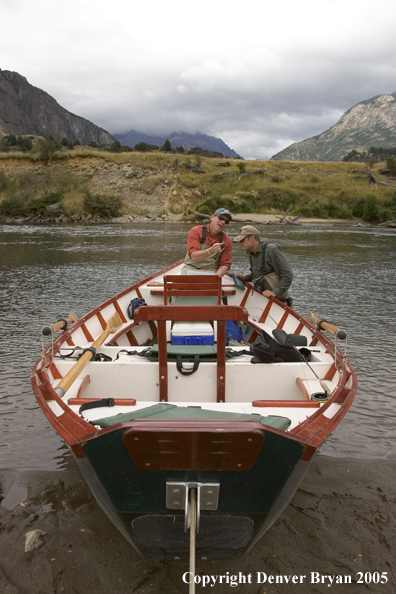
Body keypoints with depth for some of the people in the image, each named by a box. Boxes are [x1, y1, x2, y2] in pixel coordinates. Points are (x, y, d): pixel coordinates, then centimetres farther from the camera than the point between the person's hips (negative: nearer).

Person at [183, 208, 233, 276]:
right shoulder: (196, 231, -6)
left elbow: (225, 264, 2)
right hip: (191, 268, -2)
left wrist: (217, 275, -20)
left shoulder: (227, 241, 3)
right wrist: (211, 251, -34)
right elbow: (194, 256, -16)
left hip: (211, 271, 2)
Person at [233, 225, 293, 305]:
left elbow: (288, 275, -19)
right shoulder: (251, 254, 9)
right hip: (263, 298, 8)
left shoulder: (271, 250, -17)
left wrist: (275, 293, -24)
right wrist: (245, 278, 10)